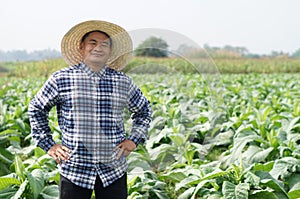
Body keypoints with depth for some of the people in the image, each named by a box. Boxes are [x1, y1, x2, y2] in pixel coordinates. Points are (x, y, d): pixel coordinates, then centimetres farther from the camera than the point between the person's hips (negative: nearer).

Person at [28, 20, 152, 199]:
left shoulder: (123, 82, 5)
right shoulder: (62, 79, -1)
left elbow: (144, 110, 21)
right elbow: (36, 109, 11)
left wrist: (134, 139, 8)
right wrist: (48, 144, 5)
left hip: (114, 171, 2)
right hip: (74, 170, -1)